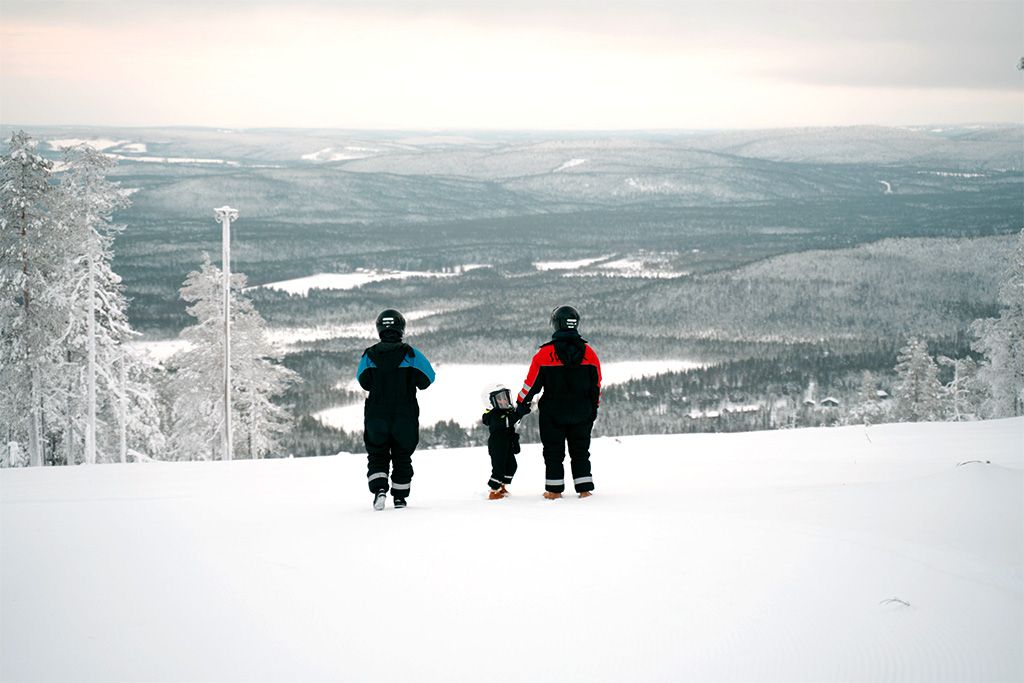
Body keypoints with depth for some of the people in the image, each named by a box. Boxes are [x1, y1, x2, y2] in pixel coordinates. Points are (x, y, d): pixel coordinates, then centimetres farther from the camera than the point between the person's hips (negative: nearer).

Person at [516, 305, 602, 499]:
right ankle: (584, 488, 7)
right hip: (582, 413, 2)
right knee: (580, 450, 11)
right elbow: (596, 384, 6)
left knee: (553, 452, 8)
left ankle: (554, 490, 8)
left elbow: (532, 383, -7)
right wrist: (594, 408, 19)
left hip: (553, 413, -2)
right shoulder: (588, 352, -3)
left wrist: (521, 404, 5)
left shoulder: (545, 354, -12)